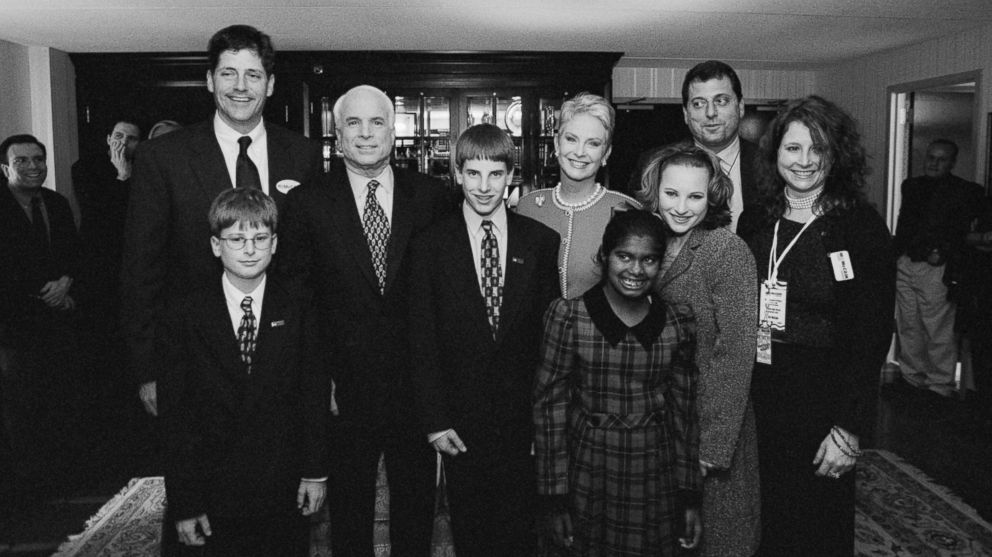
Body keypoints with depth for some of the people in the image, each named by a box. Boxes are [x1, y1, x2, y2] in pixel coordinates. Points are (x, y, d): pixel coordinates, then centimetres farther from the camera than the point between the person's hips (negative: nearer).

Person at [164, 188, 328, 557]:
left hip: (286, 489, 1)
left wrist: (315, 471, -3)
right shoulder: (191, 314, -4)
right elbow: (178, 415, -4)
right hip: (217, 494, 0)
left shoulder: (297, 307, -1)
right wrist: (184, 503, -6)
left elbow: (314, 390, 0)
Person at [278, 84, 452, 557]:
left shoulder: (430, 196, -1)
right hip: (344, 390, -1)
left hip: (416, 389, 1)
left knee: (416, 504, 18)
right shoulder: (307, 203, -4)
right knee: (348, 510, 16)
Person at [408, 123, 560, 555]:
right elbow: (423, 341, -3)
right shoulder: (430, 246, -3)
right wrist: (435, 420, -6)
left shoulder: (541, 241, 0)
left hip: (524, 420, 1)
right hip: (460, 424, 0)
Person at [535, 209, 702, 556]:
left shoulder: (679, 323, -1)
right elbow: (550, 406, -6)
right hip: (588, 480, -2)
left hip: (655, 481, 2)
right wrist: (555, 499, -7)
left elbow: (684, 411, 6)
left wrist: (689, 497, 6)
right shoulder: (567, 315, -9)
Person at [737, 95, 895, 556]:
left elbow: (873, 334, -10)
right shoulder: (755, 221, 5)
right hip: (755, 399, 4)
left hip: (822, 402, -3)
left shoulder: (861, 227, -7)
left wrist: (849, 428, -14)